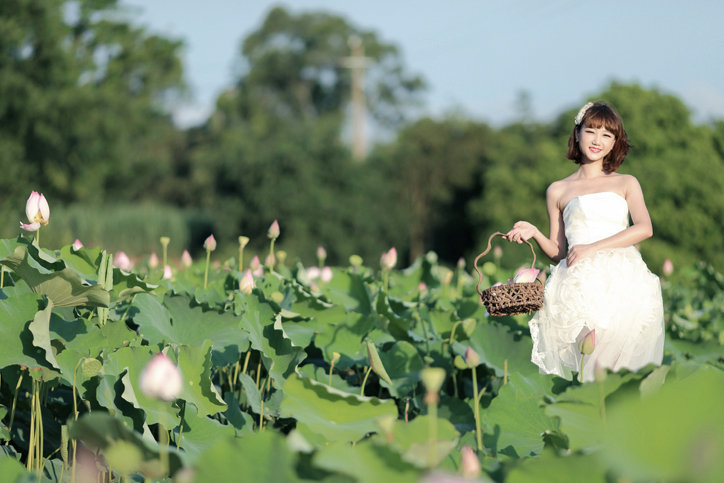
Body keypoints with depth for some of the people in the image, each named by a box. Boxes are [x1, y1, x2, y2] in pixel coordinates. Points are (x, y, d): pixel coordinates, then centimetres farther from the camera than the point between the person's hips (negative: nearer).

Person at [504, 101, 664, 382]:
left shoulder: (626, 184, 22)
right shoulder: (558, 191, 22)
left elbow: (644, 228, 4)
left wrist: (593, 248, -6)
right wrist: (534, 233, 1)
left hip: (622, 276, 0)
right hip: (578, 279, 0)